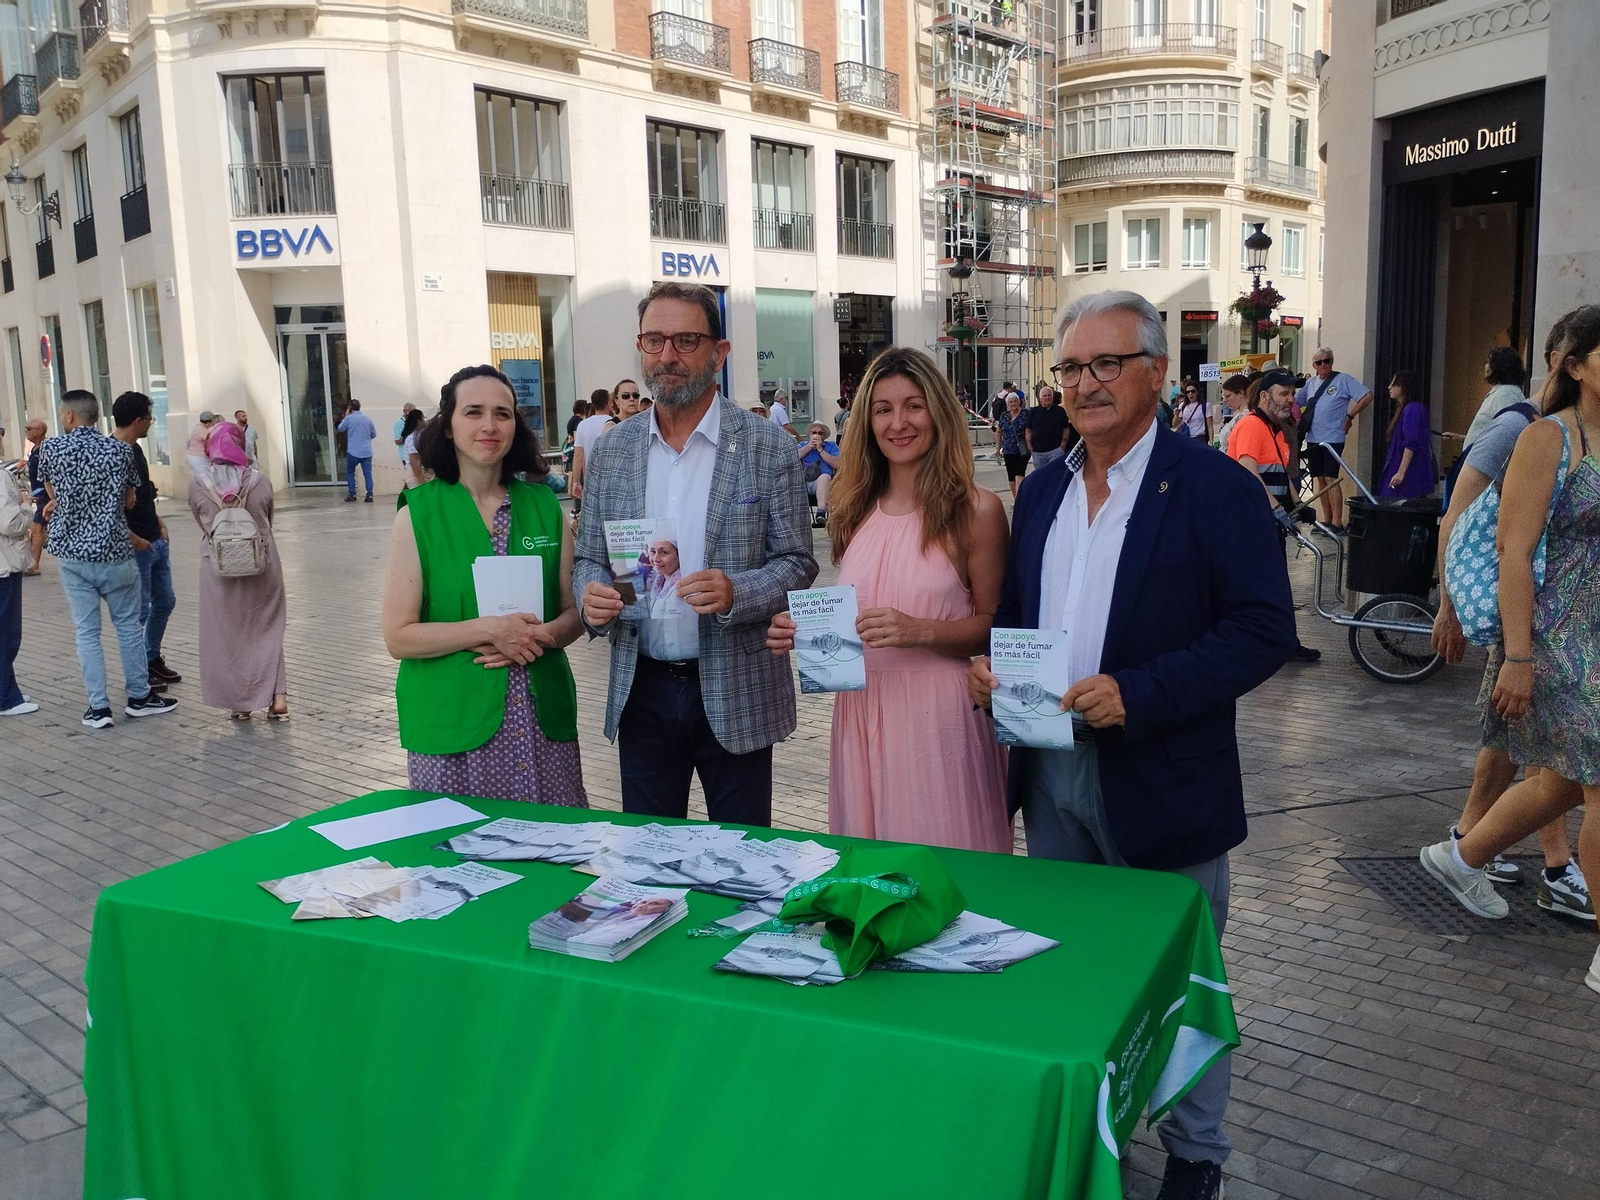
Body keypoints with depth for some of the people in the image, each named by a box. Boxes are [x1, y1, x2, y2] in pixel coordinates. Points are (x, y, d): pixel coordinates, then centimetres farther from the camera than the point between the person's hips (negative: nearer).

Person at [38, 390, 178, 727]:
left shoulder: (51, 448, -4)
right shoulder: (121, 450, -3)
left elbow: (52, 491, 10)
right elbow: (129, 500, 5)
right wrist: (101, 504, 11)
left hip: (71, 552, 0)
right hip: (114, 551, 0)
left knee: (87, 630, 6)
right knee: (128, 625, 12)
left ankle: (98, 707, 8)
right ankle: (139, 697, 19)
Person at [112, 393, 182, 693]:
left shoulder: (135, 449, 11)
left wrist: (158, 521, 12)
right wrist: (133, 539, -20)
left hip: (157, 541, 9)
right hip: (135, 546, -9)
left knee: (165, 602, 17)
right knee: (139, 610, 0)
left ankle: (153, 660, 31)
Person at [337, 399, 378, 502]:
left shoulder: (349, 418, -6)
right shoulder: (368, 419, 5)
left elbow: (340, 429, 10)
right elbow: (374, 434, 13)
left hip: (353, 452, -2)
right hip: (367, 452, 3)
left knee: (350, 472, 14)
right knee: (368, 473, 2)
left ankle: (352, 494, 11)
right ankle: (369, 495, -6)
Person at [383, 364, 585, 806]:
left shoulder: (545, 506, 6)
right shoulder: (418, 514, -2)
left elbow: (574, 613, 8)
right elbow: (399, 637, -5)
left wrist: (540, 636, -12)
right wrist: (488, 630, -16)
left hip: (543, 718, 2)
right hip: (455, 725, -2)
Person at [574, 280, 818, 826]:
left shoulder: (769, 449, -6)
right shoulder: (612, 451, 5)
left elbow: (797, 564, -5)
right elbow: (589, 557, 11)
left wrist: (736, 593, -24)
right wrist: (591, 596, -12)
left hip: (735, 694, -3)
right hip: (641, 691, 3)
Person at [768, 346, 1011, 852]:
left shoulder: (976, 510, -5)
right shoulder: (857, 509, 9)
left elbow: (994, 624, -4)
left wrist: (921, 630, -19)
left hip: (938, 711, -4)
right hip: (862, 710, 5)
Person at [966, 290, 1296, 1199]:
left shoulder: (1215, 488, -11)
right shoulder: (1043, 487, 8)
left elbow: (1265, 629, -16)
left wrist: (1141, 693, -25)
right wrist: (992, 663, -5)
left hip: (1162, 782, -5)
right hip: (1052, 774, 6)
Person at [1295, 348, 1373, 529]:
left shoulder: (1343, 380, -4)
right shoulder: (1310, 383, 13)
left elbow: (1367, 396, -9)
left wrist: (1349, 416, -9)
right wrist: (1300, 421, 7)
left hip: (1333, 439, -6)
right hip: (1313, 439, 6)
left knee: (1331, 479, -12)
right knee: (1320, 479, 9)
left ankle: (1337, 523, -12)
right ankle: (1326, 520, 15)